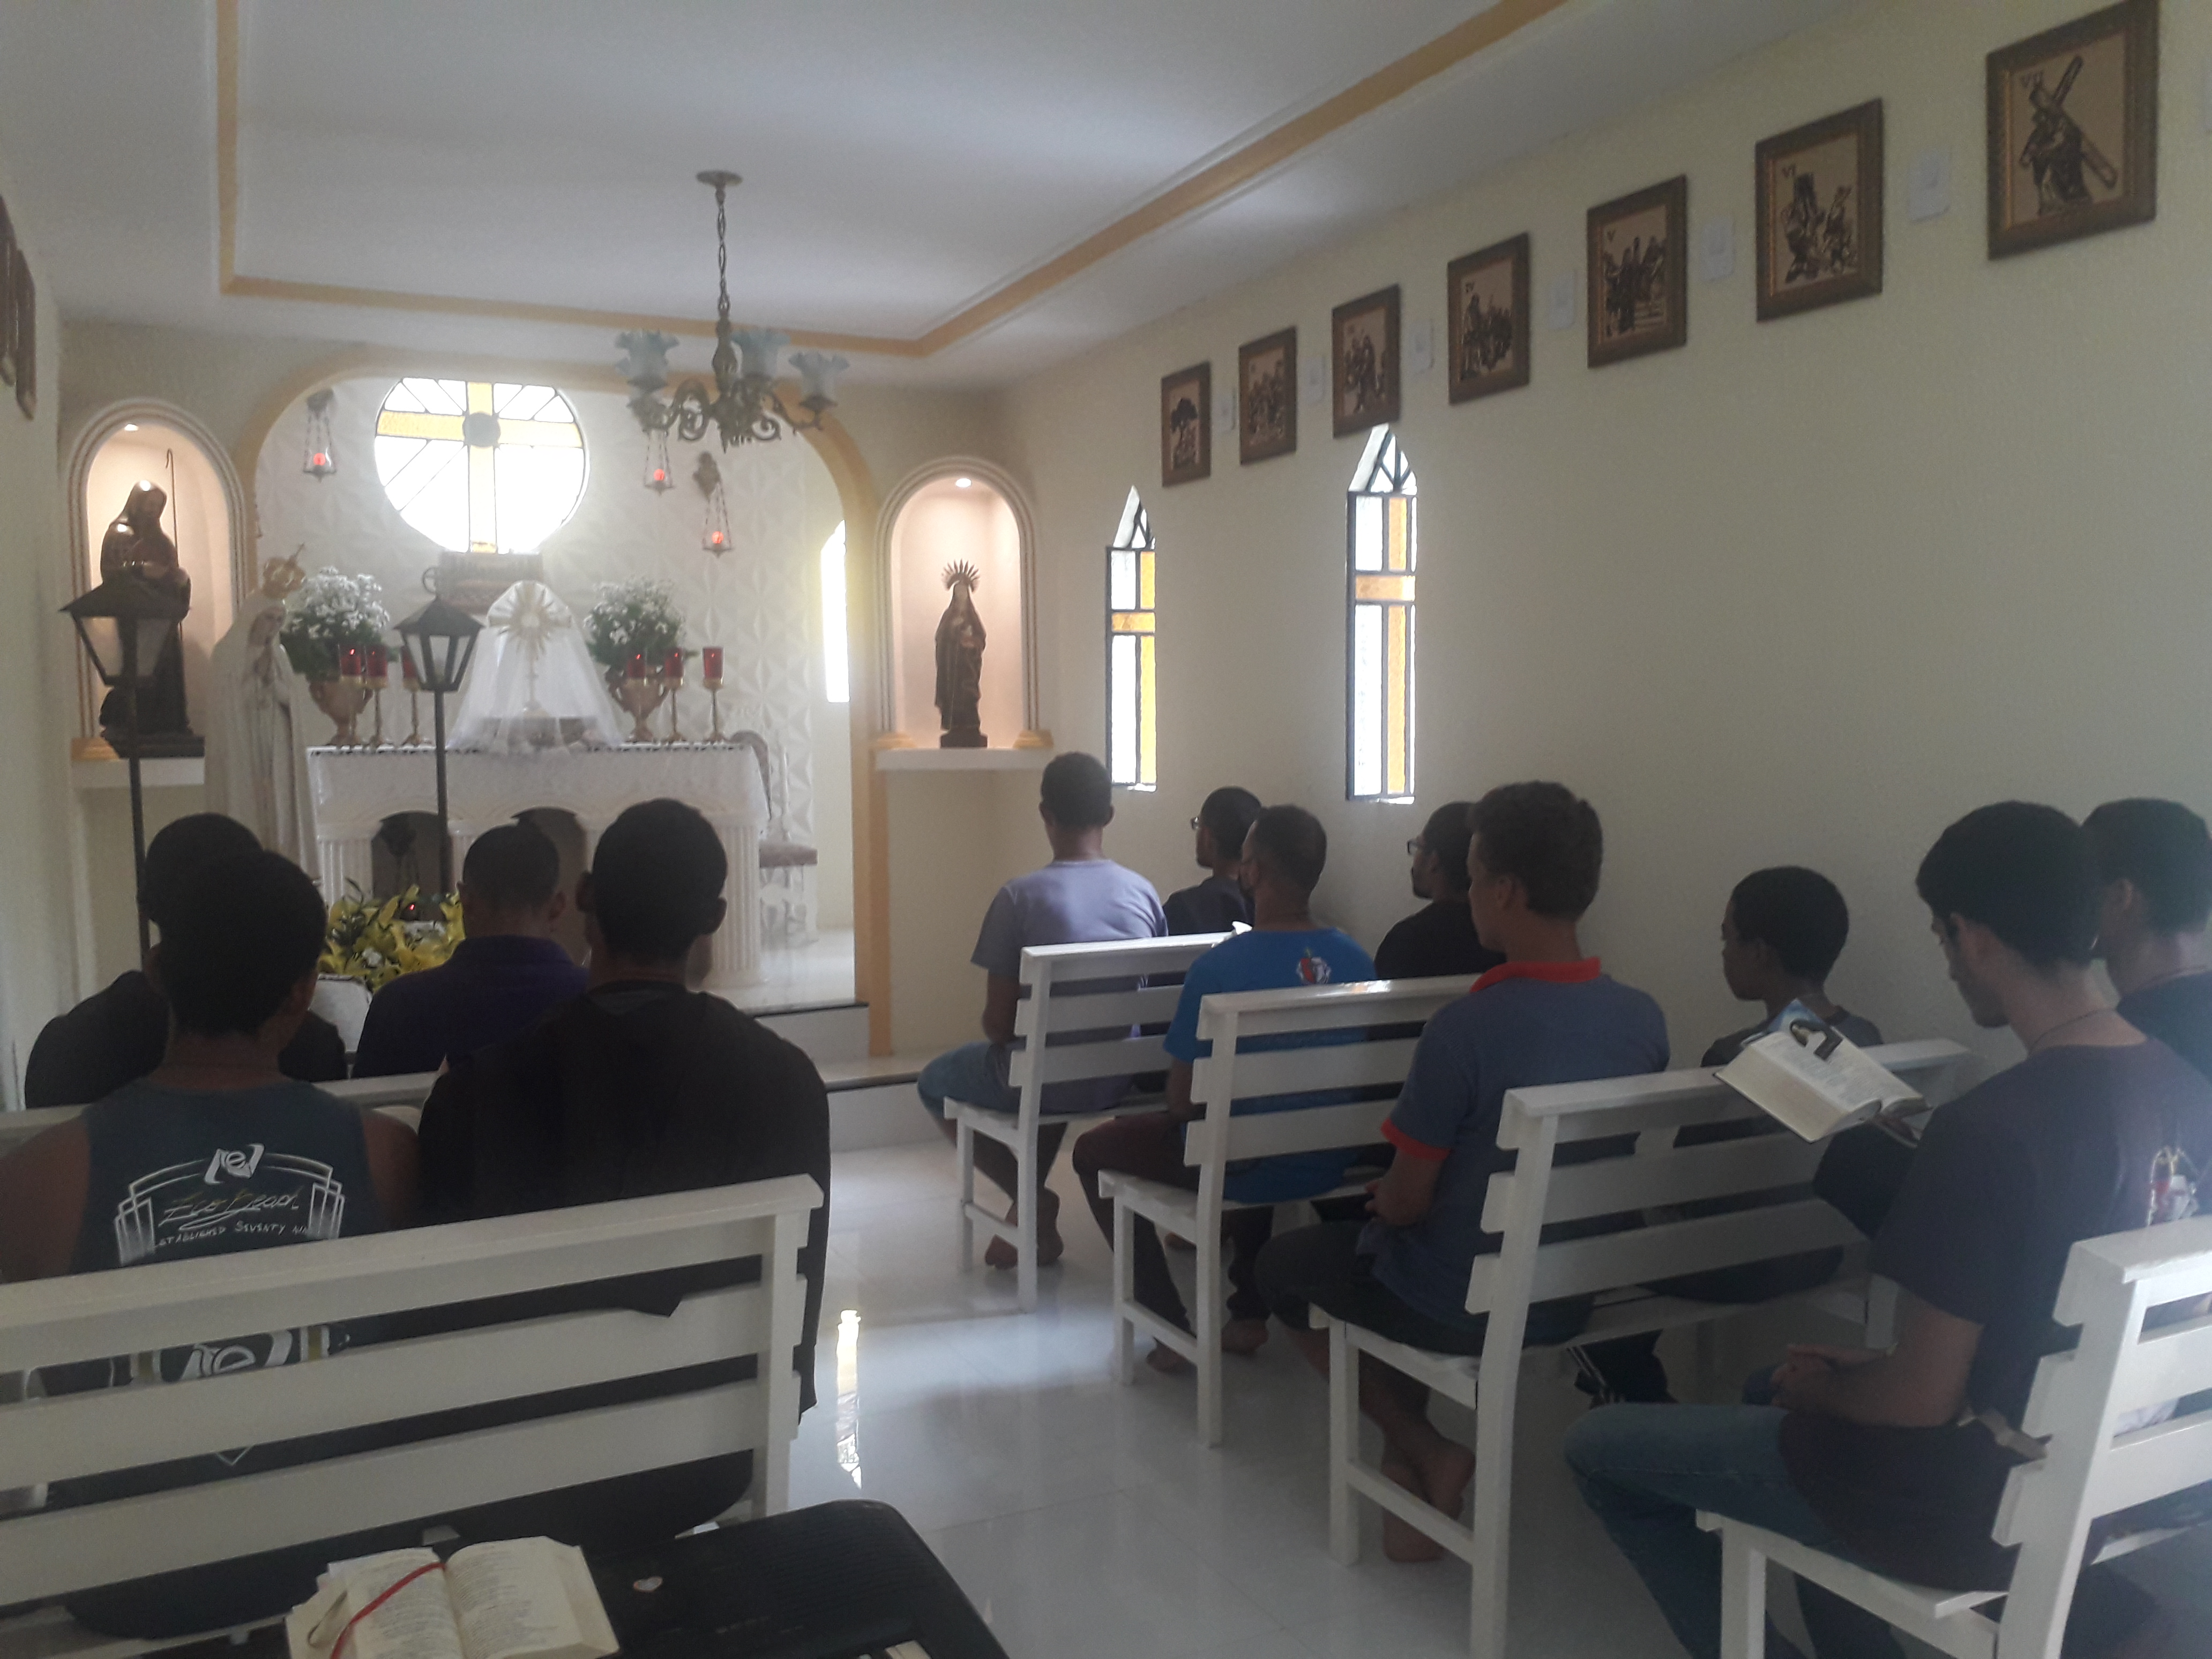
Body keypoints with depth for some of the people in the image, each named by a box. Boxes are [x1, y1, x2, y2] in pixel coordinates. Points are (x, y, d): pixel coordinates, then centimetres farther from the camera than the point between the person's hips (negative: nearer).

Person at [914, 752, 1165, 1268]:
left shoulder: (1020, 896, -16)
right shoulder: (1144, 892, -3)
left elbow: (998, 1023, -12)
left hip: (1048, 1080, -5)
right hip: (1124, 1077, 5)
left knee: (934, 1081, 23)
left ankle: (1030, 1198, 11)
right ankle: (1029, 1211, 33)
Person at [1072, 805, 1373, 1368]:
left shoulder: (1218, 967, -22)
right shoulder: (1356, 959, -6)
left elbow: (1182, 1099, -15)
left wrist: (1191, 1108, 8)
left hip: (1247, 1169, -5)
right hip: (1331, 1164, 6)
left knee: (1094, 1151, 18)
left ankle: (1171, 1328, 16)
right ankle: (1250, 1313, 36)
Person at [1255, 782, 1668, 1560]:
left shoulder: (1465, 1029, -28)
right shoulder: (1645, 1021, -8)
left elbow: (1405, 1203, -19)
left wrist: (1380, 1195, 6)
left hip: (1456, 1311, -6)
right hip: (1572, 1299, 6)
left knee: (1284, 1267, 21)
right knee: (1407, 1246, 32)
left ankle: (1422, 1450, 12)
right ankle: (1407, 1463, 28)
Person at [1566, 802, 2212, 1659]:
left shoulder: (1985, 1128, -31)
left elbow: (1922, 1400, -23)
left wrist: (1821, 1389, -2)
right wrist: (1867, 1370, 11)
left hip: (1971, 1505, -8)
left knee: (1599, 1447, 6)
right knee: (1776, 1392, 31)